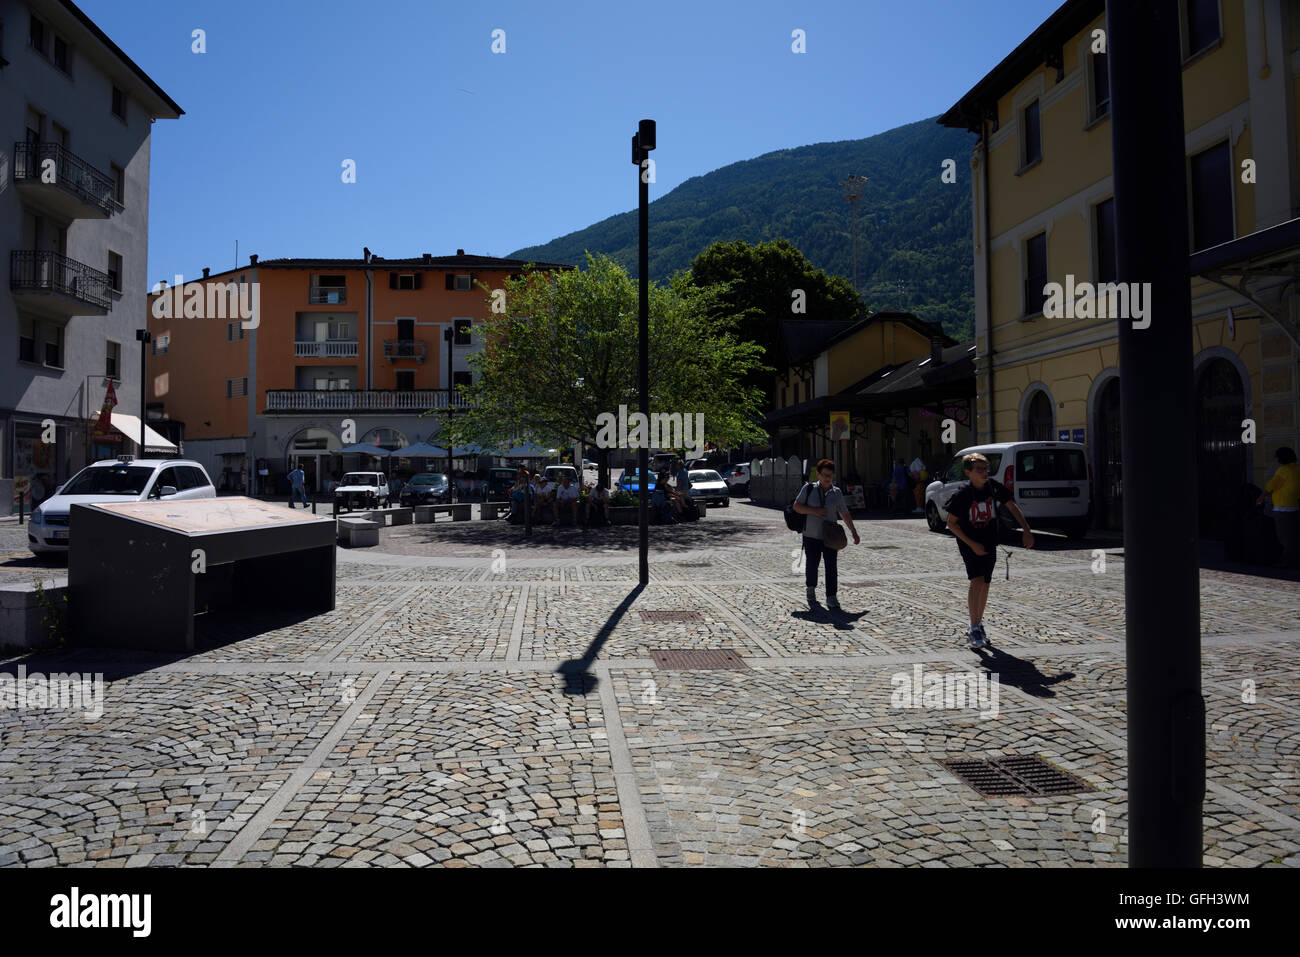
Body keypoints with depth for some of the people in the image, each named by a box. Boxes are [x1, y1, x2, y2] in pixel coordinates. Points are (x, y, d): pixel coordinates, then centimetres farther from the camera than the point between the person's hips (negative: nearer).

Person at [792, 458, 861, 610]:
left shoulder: (837, 493, 5)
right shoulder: (809, 489, 0)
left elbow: (845, 514, 14)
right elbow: (796, 506, -1)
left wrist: (854, 533, 14)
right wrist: (814, 511, -14)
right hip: (811, 535, -1)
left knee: (831, 567, -5)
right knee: (811, 565, 10)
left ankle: (831, 598, -1)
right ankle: (811, 589, 36)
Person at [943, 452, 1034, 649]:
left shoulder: (994, 486, -8)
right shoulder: (962, 493, -19)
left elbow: (1012, 506, 6)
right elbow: (951, 523, -13)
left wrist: (1026, 531, 0)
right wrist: (972, 544, -17)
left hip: (990, 542, 5)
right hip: (969, 543, -5)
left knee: (985, 583, 10)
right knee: (977, 580, -19)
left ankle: (978, 625, 25)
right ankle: (974, 629, -10)